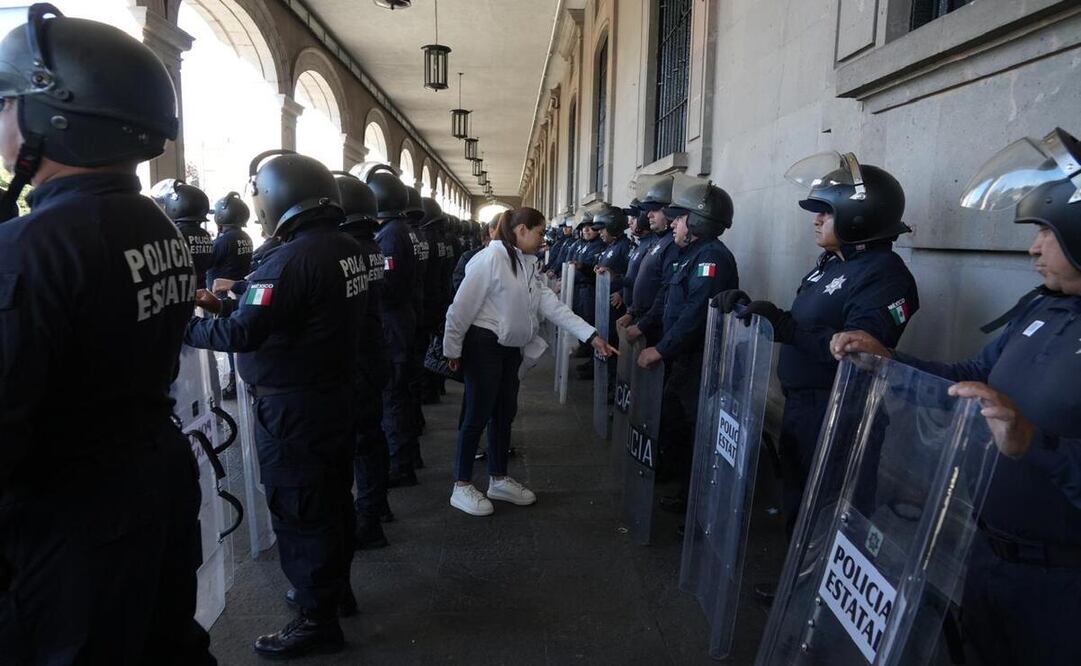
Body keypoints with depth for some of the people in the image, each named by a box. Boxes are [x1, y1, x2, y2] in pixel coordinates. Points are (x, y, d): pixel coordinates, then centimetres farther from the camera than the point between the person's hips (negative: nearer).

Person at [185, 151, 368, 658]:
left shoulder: (293, 259, -23)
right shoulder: (347, 249, 4)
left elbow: (243, 333, -26)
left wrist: (187, 327, -10)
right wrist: (226, 307, 7)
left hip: (294, 409, -9)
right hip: (336, 397, 9)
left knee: (298, 513, 4)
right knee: (333, 499, 21)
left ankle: (317, 620, 18)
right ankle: (334, 588, 39)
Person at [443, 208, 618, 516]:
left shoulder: (529, 264, 7)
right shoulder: (491, 258, -19)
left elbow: (551, 304, 1)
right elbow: (463, 306, -17)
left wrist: (591, 335, -7)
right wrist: (453, 348, -12)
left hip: (511, 348, 8)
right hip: (484, 344, -8)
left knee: (504, 413, 15)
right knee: (477, 416, -1)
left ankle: (498, 480, 29)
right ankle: (462, 487, 13)